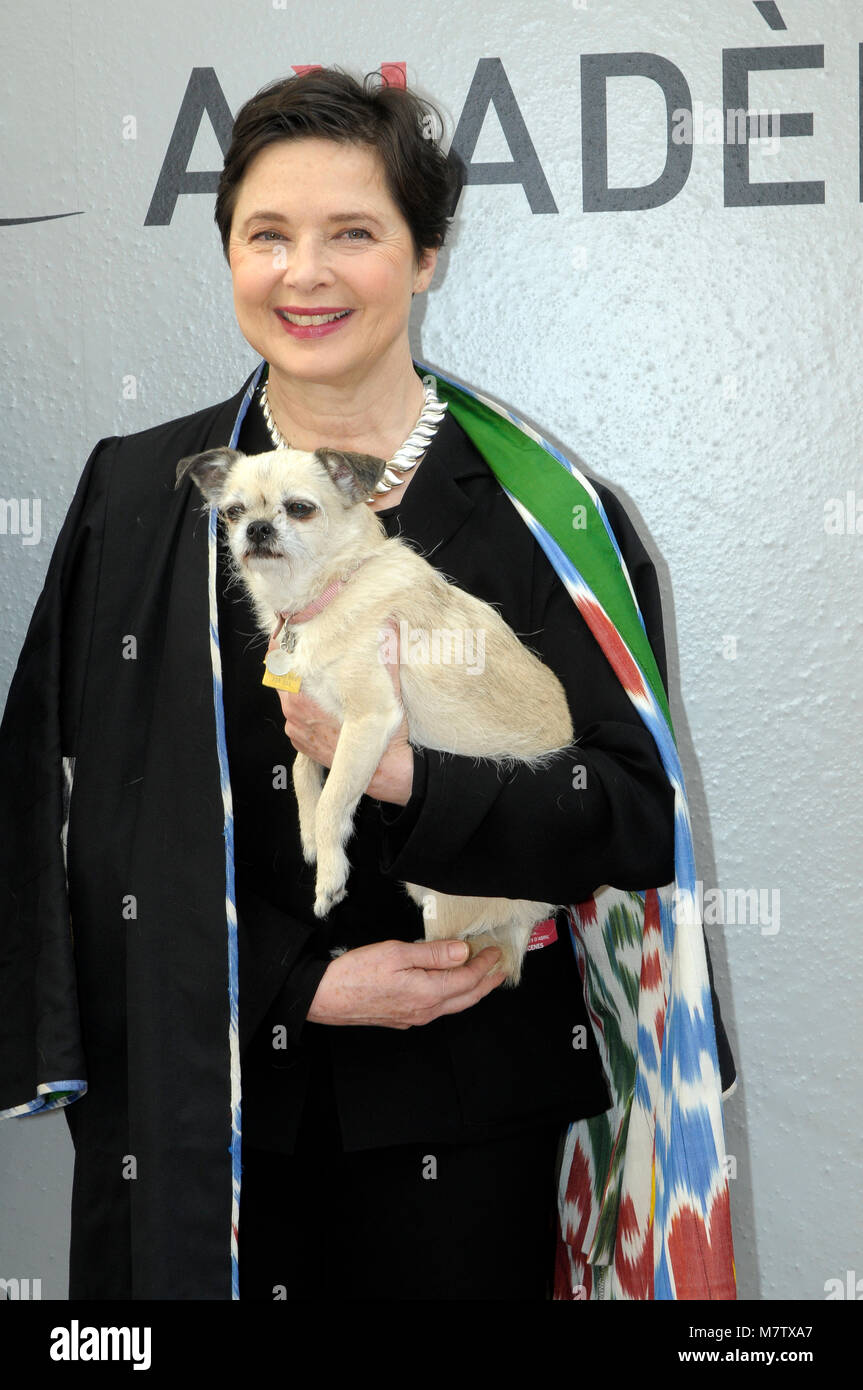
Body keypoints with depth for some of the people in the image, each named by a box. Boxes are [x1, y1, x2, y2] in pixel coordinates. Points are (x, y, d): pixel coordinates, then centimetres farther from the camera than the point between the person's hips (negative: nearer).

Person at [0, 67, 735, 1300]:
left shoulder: (536, 510, -3)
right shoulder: (141, 496, 1)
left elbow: (639, 806, -6)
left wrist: (407, 778, -22)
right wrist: (303, 982, -10)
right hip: (202, 1100, 1)